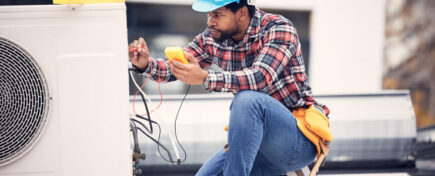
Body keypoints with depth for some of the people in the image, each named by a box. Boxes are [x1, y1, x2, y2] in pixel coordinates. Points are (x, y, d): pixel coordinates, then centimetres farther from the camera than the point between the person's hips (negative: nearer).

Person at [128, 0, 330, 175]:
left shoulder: (278, 28, -15)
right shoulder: (213, 37, 4)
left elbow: (261, 77, -31)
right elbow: (175, 68, 6)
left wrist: (204, 78, -41)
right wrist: (145, 64, -16)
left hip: (299, 139, -7)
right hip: (257, 142, 7)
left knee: (248, 99, -33)